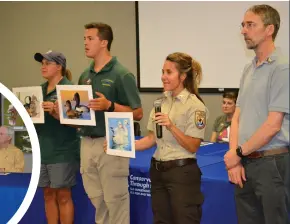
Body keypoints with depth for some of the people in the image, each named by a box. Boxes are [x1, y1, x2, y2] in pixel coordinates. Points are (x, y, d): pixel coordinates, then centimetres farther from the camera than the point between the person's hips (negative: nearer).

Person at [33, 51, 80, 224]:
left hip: (63, 151, -7)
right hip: (42, 150, 7)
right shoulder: (40, 89, 12)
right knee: (48, 195, 13)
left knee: (63, 196, 1)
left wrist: (55, 112, -27)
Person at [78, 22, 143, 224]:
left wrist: (109, 105, -22)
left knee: (115, 199, 2)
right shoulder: (85, 75, 11)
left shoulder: (121, 74, -9)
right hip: (87, 143, 7)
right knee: (96, 198, 15)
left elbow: (137, 114, -10)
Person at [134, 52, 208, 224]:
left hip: (182, 173, -7)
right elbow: (152, 138, 10)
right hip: (158, 171, 7)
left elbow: (193, 147, -14)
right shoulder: (161, 102, 8)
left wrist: (171, 127, -25)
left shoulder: (195, 105, -12)